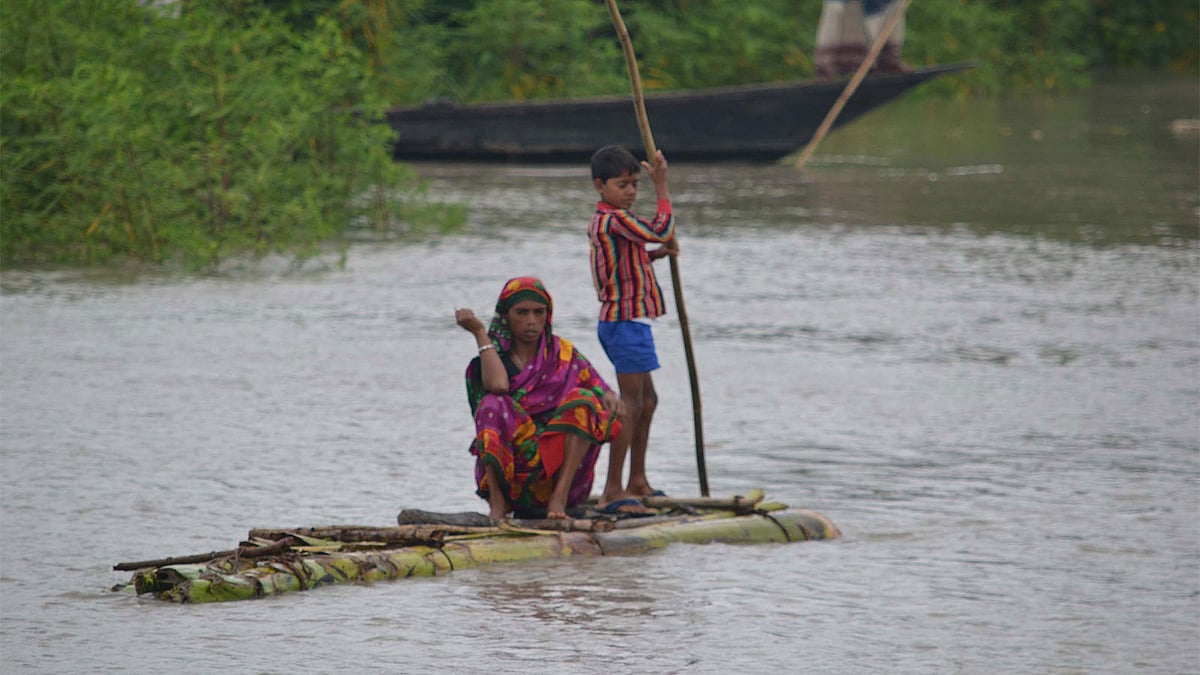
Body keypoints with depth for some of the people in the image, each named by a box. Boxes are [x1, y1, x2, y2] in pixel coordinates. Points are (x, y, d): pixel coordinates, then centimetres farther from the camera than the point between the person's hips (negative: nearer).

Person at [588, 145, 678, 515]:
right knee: (631, 405, -12)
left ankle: (638, 482, 28)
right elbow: (662, 231, -23)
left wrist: (655, 254, 7)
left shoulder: (600, 221, 15)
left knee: (647, 401, 20)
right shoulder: (616, 220, -18)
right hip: (627, 321, -11)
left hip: (616, 320, 11)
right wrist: (662, 186, -16)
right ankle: (613, 491, -15)